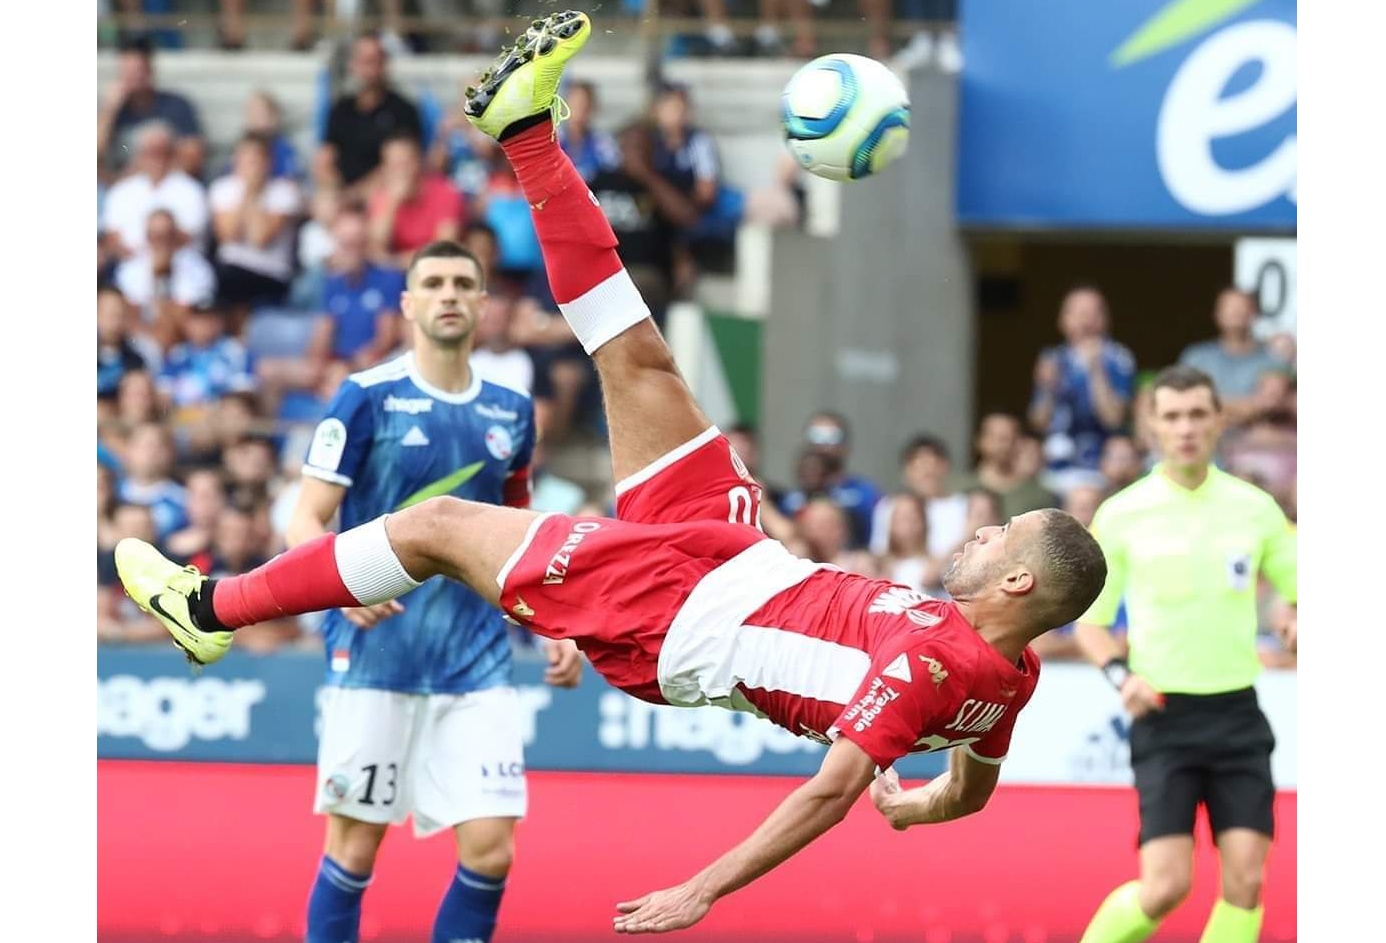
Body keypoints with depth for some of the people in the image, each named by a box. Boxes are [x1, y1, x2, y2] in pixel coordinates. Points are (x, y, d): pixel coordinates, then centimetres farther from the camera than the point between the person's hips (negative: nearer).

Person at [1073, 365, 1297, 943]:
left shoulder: (1254, 508, 4)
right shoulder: (1121, 515, 0)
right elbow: (1089, 622, 6)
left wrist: (1299, 625, -11)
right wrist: (1121, 674, -14)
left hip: (1237, 713, 2)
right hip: (1164, 716, -2)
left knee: (1246, 881, -6)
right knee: (1165, 886, -11)